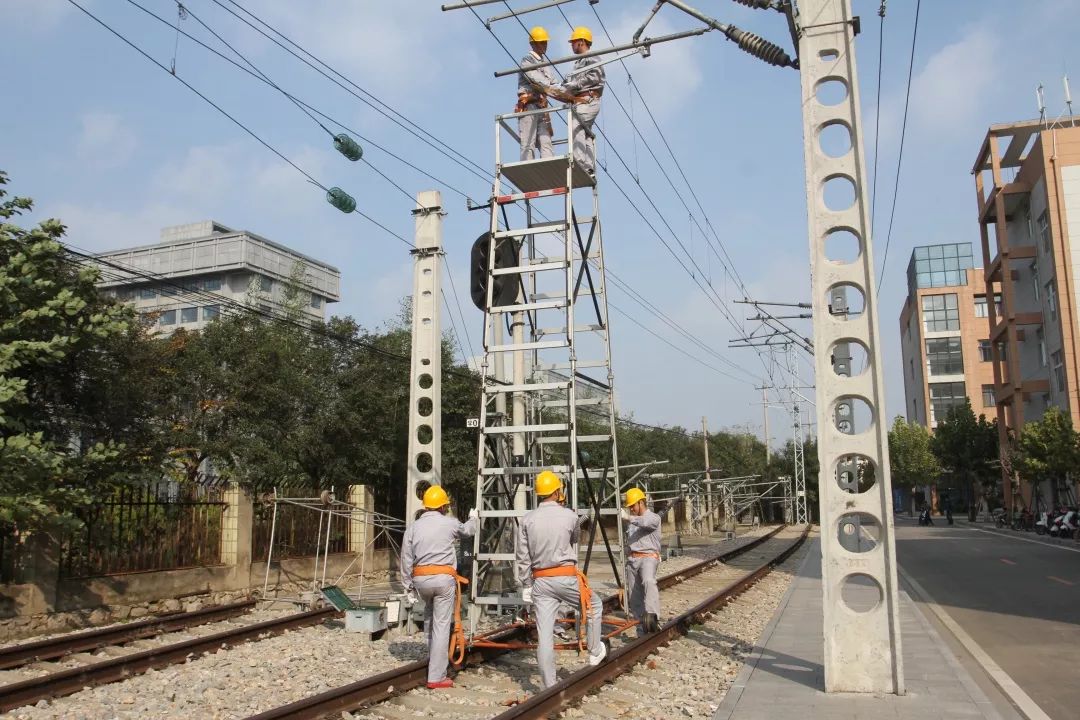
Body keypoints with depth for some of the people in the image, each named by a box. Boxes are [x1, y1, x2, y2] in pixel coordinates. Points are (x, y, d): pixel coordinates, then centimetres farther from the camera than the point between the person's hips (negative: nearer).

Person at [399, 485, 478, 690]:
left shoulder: (413, 528, 7)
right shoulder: (450, 523, 0)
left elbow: (406, 561, 7)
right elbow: (468, 530, 22)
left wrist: (408, 588, 15)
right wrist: (473, 518, 44)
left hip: (420, 579, 4)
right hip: (443, 578, -4)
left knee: (430, 612, 31)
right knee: (441, 626, 0)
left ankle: (432, 655, 34)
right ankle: (436, 677, 1)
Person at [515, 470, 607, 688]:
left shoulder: (527, 520, 1)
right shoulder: (570, 516, -6)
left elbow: (522, 557, 2)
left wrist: (526, 586, 9)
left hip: (540, 580, 3)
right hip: (566, 577, -3)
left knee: (544, 633, 4)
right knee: (594, 605, 24)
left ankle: (549, 686, 9)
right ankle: (595, 652, 35)